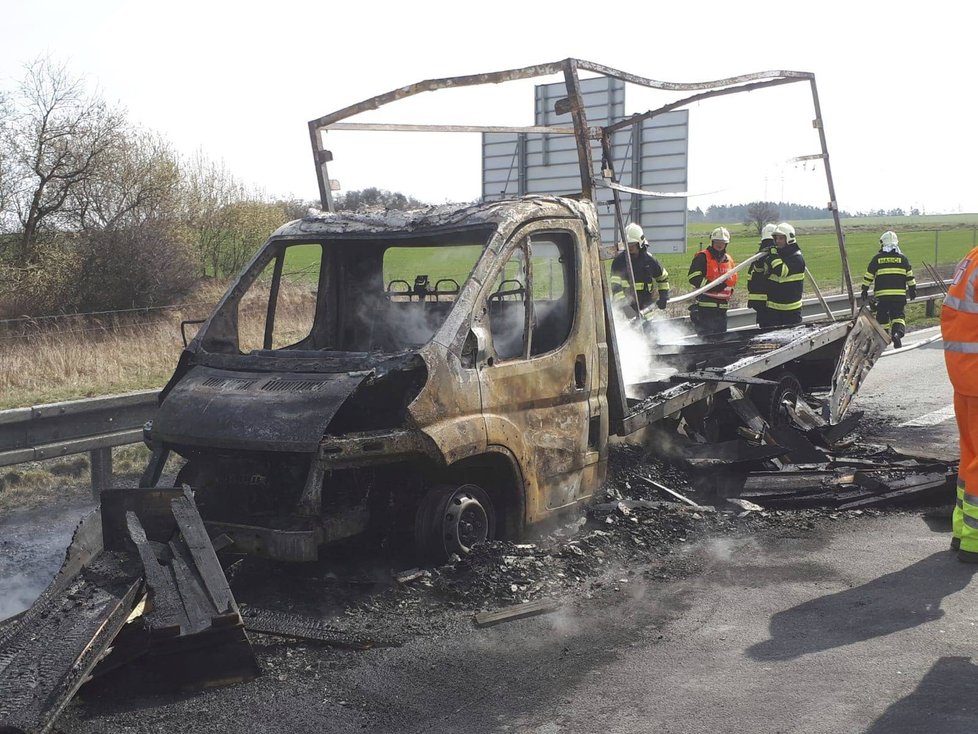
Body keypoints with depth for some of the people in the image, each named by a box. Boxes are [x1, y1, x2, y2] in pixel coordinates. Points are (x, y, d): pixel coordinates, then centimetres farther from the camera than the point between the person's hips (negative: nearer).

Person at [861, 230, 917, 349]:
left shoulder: (877, 258, 2)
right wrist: (913, 290, 17)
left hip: (881, 294, 0)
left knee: (882, 317, 12)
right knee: (898, 315, 5)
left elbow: (868, 276, 4)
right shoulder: (903, 258, 5)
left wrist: (865, 290, 12)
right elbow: (910, 276, 8)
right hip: (899, 294, 1)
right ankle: (898, 332, -20)